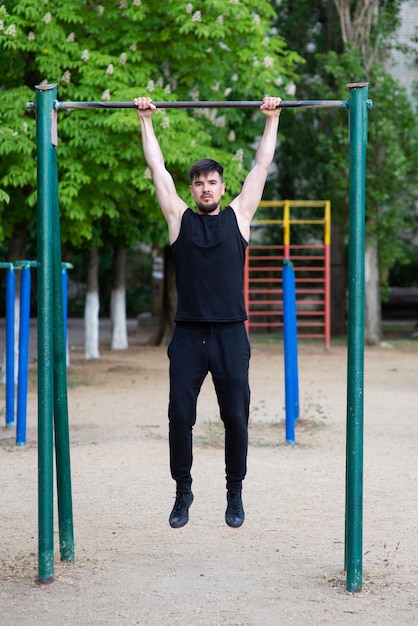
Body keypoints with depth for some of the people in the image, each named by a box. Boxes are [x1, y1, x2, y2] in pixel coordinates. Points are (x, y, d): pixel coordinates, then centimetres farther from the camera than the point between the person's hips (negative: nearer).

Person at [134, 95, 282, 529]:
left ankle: (235, 492, 17)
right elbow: (157, 168, 10)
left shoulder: (238, 216, 8)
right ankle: (183, 491, 15)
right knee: (180, 416, -1)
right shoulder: (179, 218, 8)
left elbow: (262, 165, 11)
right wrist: (145, 120, 12)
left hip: (230, 334, 0)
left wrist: (271, 119, 13)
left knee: (235, 417, 2)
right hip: (188, 334, 0)